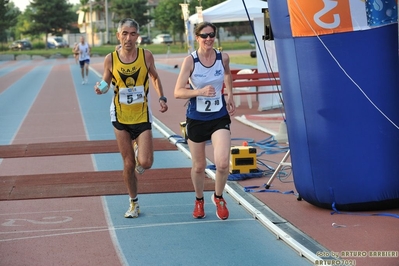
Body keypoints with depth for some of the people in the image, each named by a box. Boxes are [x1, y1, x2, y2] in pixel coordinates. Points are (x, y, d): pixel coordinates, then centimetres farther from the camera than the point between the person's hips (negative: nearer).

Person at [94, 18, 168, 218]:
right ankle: (133, 203, 23)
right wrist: (100, 89, -18)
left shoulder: (146, 56, -7)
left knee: (145, 163, -11)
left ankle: (138, 148, 26)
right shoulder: (110, 59, -7)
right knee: (128, 164, 5)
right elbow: (106, 83, 5)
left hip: (142, 116, 0)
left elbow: (155, 77, 10)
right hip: (120, 117, 0)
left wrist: (162, 98, -1)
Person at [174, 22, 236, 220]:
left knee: (223, 163, -15)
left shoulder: (223, 58, -5)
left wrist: (230, 95, 12)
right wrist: (200, 91, -32)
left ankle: (218, 197, 14)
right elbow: (178, 92, -18)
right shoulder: (190, 61, -13)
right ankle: (199, 200, 39)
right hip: (196, 118, -1)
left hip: (220, 117, 1)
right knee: (199, 166, 11)